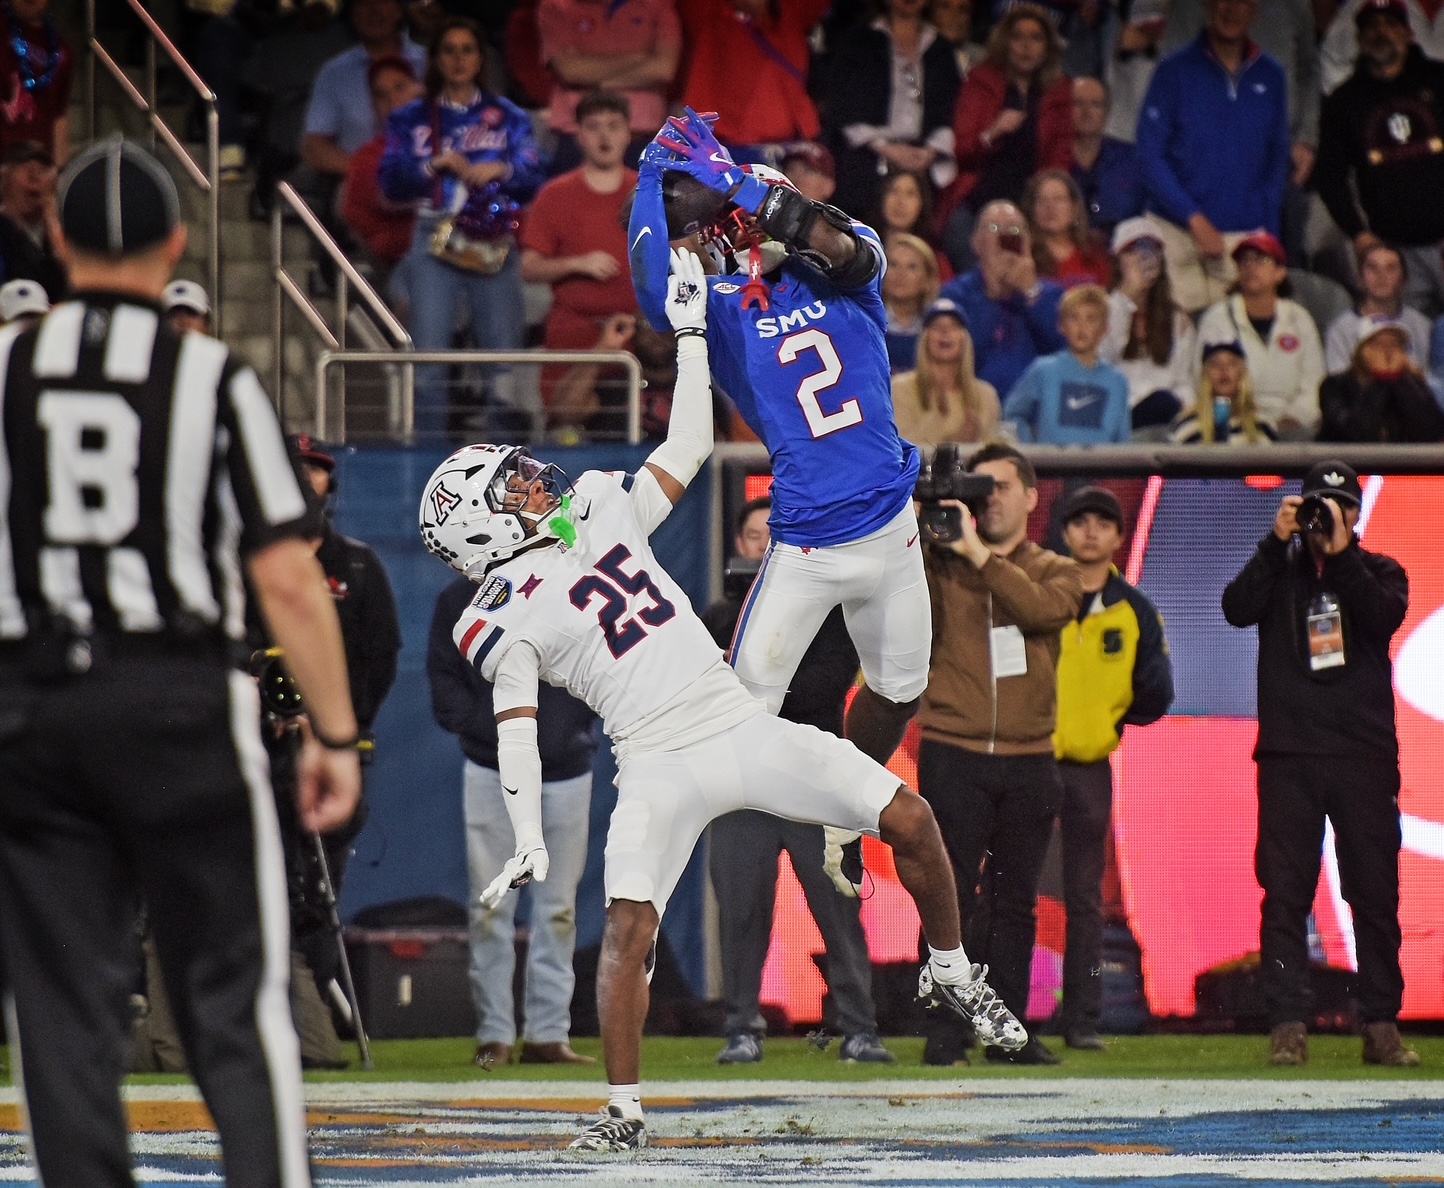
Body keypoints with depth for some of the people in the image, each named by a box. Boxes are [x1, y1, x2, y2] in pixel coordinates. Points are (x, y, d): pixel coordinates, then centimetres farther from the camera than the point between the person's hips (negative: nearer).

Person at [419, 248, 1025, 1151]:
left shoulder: (603, 511, 12)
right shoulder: (507, 618, -4)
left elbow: (689, 448, 18)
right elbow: (516, 729, -6)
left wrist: (690, 332, 15)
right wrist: (528, 841, -16)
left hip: (744, 727, 5)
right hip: (659, 766, -5)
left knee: (907, 818, -3)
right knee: (630, 929, -21)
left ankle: (952, 975, 18)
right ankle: (624, 1111, -7)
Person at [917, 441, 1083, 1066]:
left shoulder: (1055, 572, 10)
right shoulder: (939, 563, 8)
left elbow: (1044, 609, -13)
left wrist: (978, 552, -17)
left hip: (1027, 762, 1)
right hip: (953, 757, -1)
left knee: (1016, 901, 6)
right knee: (951, 898, -6)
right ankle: (944, 1033, -4)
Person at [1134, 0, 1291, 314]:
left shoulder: (1270, 77, 9)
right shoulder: (1176, 71, 1)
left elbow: (1278, 158, 15)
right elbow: (1150, 155, -1)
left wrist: (1269, 232, 4)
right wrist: (1194, 218, -10)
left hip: (1246, 236, 2)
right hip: (1179, 233, -2)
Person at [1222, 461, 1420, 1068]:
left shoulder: (1379, 571, 13)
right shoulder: (1279, 569, 12)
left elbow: (1386, 616, -8)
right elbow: (1238, 608, -6)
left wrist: (1340, 554, -14)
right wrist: (1277, 541, -11)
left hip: (1364, 754, 0)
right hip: (1289, 754, 0)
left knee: (1376, 892, -1)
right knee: (1285, 892, -3)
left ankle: (1381, 1024, 3)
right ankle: (1287, 1024, -2)